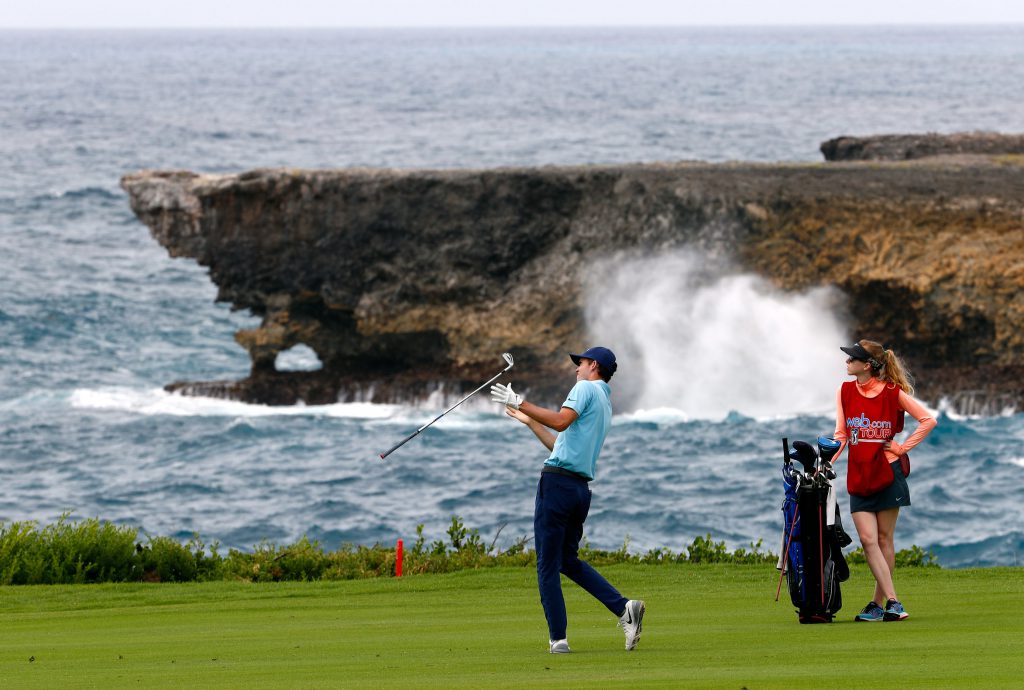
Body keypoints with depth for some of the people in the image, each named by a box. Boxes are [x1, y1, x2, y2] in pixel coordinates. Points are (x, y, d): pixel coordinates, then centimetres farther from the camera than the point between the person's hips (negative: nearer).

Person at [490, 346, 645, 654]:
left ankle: (558, 637, -6)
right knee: (569, 560, 19)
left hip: (558, 481, -9)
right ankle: (624, 607, 1)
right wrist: (529, 421, 36)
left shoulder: (586, 388, -3)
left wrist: (521, 404, -16)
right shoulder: (605, 406, 24)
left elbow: (561, 421, -21)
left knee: (548, 565, -3)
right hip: (582, 487, 9)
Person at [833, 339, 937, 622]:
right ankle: (892, 602, -9)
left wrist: (902, 448, -6)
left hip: (887, 473, -3)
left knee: (884, 538, 2)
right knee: (868, 539, -8)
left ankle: (878, 604, 9)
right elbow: (842, 434, 7)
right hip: (858, 476, 4)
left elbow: (928, 421, -1)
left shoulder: (892, 392, -6)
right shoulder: (845, 391, 5)